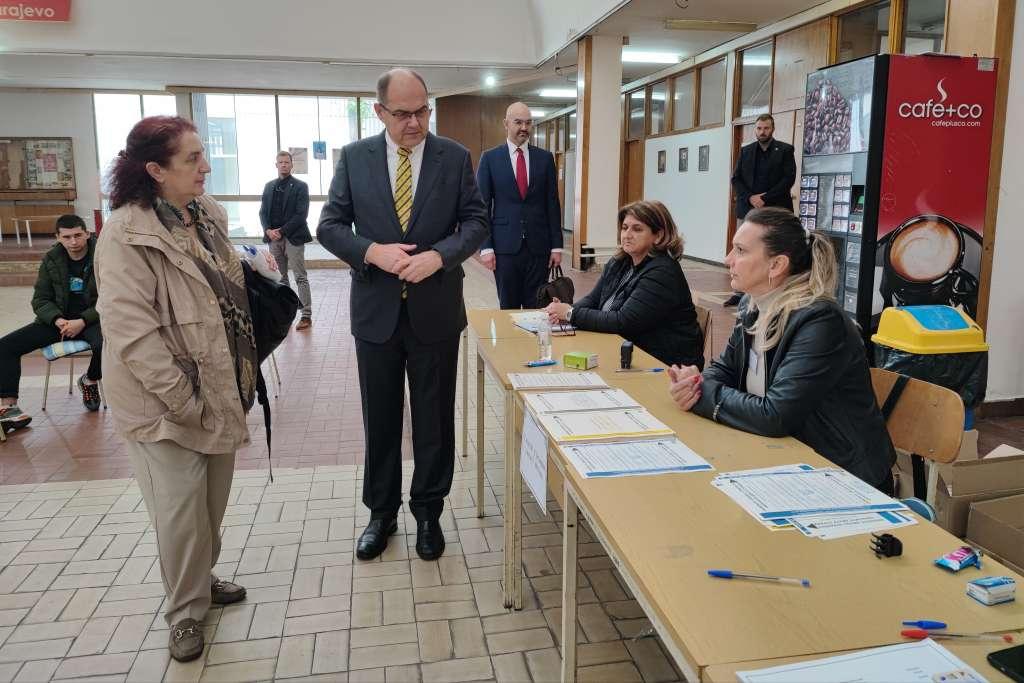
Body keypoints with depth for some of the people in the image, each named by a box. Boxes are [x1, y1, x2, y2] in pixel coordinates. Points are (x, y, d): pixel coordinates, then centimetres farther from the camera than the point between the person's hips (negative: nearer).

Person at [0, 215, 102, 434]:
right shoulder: (51, 260, 4)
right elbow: (40, 299, 7)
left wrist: (82, 321, -22)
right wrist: (58, 320, -14)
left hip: (92, 319, -4)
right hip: (58, 320, 4)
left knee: (106, 343, -38)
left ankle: (90, 381, -2)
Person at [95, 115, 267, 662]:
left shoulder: (207, 213, 5)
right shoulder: (126, 234, -19)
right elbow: (132, 331, -22)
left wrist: (240, 377, 13)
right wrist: (183, 400, -21)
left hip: (220, 386, 7)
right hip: (165, 399, -7)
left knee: (214, 498, 18)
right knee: (179, 506, 4)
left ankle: (202, 578, 41)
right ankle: (185, 609, 25)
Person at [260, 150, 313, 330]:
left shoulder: (300, 186, -1)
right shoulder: (269, 186, 13)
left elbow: (301, 214, -9)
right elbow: (263, 211, 12)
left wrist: (282, 231, -13)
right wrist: (268, 230, -6)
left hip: (293, 237, -5)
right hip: (273, 237, 5)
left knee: (300, 277, -6)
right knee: (279, 278, 10)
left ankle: (307, 316, -5)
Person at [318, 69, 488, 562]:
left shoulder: (455, 157, -1)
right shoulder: (354, 157, 1)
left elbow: (476, 221, -1)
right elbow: (330, 225, 1)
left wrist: (439, 255, -19)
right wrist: (373, 251, -18)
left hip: (436, 309, 0)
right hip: (376, 308, 1)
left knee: (434, 418, 10)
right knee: (380, 418, 12)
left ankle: (427, 512, 28)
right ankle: (382, 513, 30)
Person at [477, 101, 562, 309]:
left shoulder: (545, 158, 7)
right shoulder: (490, 158, 2)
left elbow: (552, 204, 7)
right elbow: (483, 205, 1)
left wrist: (557, 245, 2)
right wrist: (486, 246, -6)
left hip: (538, 245, 1)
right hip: (505, 245, -1)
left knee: (536, 307, 5)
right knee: (508, 307, 7)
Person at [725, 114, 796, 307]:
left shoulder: (785, 150, 4)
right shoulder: (745, 151, 13)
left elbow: (789, 178, -5)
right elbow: (736, 179, 8)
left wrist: (765, 199, -12)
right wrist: (750, 197, -9)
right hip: (747, 209, 3)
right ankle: (741, 293, 9)